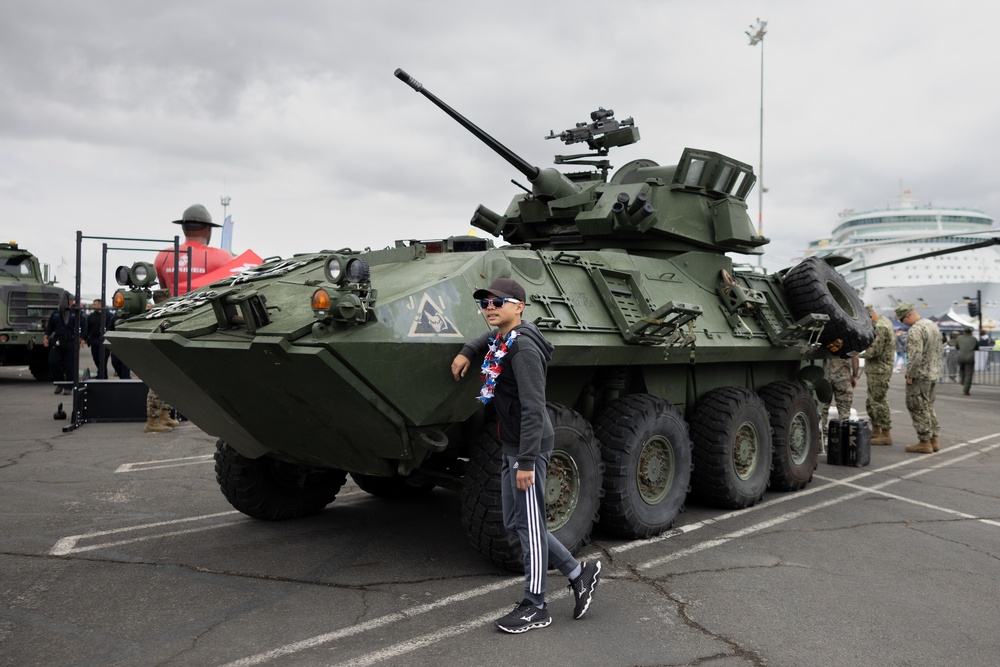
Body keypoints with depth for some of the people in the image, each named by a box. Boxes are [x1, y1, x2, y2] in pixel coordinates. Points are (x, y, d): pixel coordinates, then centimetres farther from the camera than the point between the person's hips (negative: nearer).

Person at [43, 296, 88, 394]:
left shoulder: (77, 313, 5)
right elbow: (50, 326, 19)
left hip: (71, 343, -3)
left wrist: (82, 338, -14)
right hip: (57, 342, 3)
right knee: (53, 362, -3)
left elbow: (84, 327, -2)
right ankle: (59, 383, 15)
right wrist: (46, 336, 5)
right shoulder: (56, 313, 15)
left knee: (70, 365, -1)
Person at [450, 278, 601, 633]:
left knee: (529, 524, 1)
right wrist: (467, 352, 19)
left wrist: (526, 461, -26)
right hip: (510, 446, 10)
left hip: (528, 447, -10)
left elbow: (533, 408, -24)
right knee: (515, 523, 15)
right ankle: (578, 572, 27)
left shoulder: (523, 347, -19)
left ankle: (535, 607, 16)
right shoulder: (498, 340, 8)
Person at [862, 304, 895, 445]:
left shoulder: (880, 327, -21)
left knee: (879, 402, -5)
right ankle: (876, 430, 30)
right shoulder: (884, 321, 12)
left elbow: (873, 351, -24)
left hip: (878, 371, -11)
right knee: (871, 401, 19)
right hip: (877, 370, 11)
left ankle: (886, 435, 2)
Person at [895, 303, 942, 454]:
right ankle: (934, 440, 21)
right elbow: (938, 351, 17)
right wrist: (937, 370, 21)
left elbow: (915, 356, -25)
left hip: (919, 375, -10)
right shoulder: (933, 325, 11)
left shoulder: (915, 330, -20)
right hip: (933, 374, 10)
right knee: (929, 407, 17)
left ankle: (925, 443, 3)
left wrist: (910, 375, -16)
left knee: (918, 408, -1)